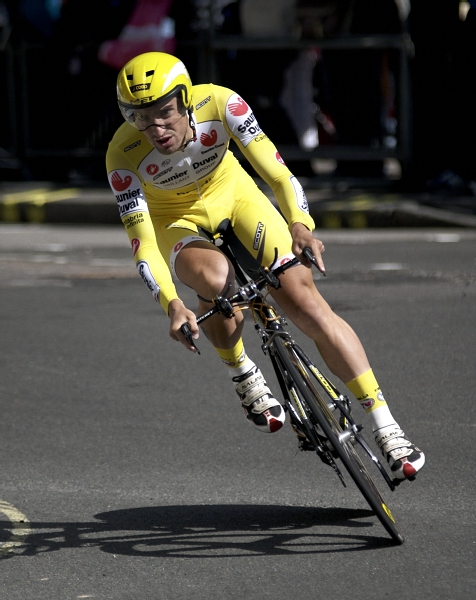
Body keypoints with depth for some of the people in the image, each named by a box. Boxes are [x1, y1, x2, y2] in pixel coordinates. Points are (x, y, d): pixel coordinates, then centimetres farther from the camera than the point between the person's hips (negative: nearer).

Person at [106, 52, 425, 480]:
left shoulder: (219, 104, -30)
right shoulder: (124, 155, -31)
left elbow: (274, 169, -34)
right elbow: (142, 242, -32)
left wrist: (299, 224, -52)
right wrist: (171, 305, -47)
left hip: (230, 192, 1)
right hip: (175, 220, -1)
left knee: (305, 299, -16)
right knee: (216, 278, -36)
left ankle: (385, 427, -13)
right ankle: (242, 374, -5)